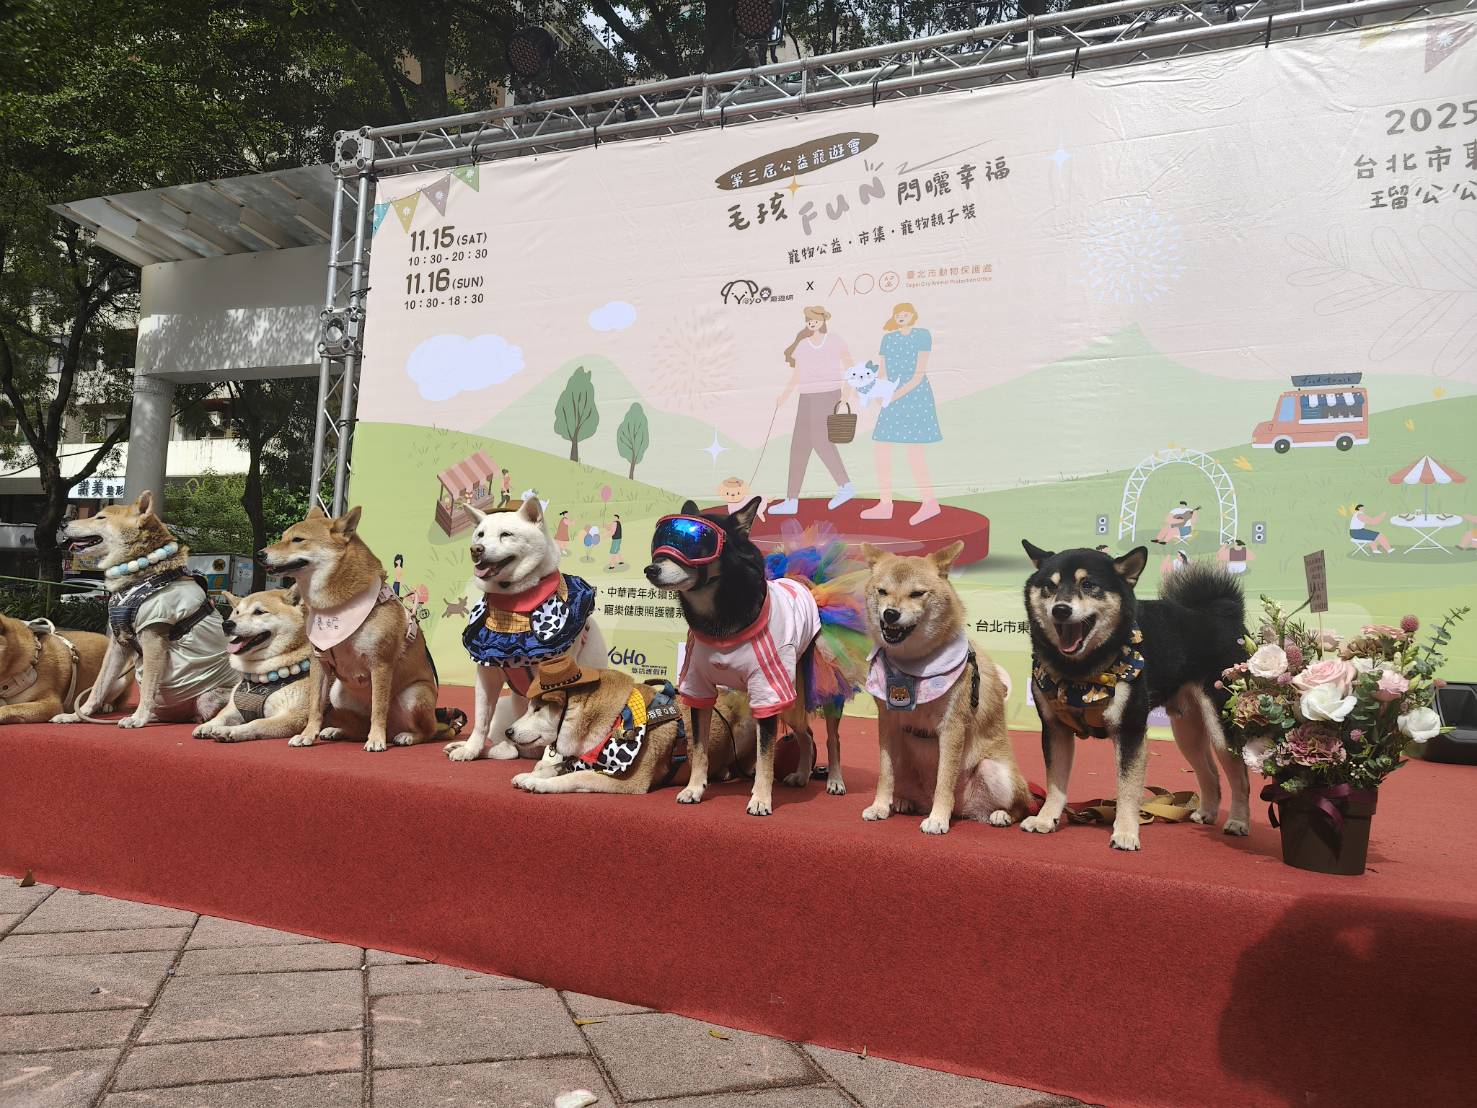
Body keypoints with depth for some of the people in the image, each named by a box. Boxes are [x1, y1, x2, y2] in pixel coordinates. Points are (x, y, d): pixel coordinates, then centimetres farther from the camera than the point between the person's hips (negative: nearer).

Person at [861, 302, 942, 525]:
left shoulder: (922, 335, -4)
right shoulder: (888, 338, 12)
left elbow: (919, 374, -12)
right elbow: (882, 372, 8)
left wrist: (895, 395, -21)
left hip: (915, 396, -7)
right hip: (892, 400, 7)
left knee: (914, 450, -11)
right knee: (881, 448, 3)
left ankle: (929, 501, -6)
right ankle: (885, 503, 7)